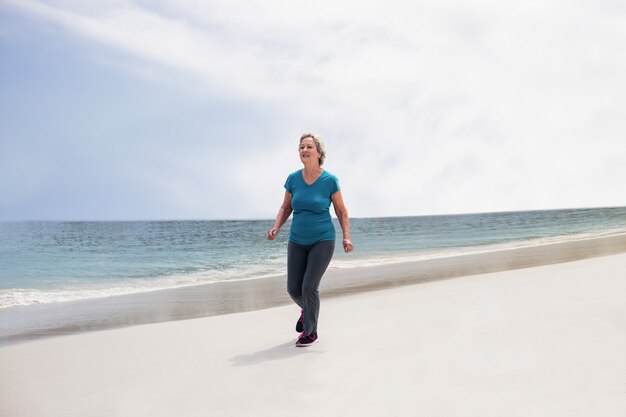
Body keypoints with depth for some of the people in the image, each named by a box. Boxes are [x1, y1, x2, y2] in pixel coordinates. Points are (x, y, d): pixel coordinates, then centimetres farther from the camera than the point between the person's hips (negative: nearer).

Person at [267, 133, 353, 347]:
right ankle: (307, 310, 40)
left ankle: (310, 332, 10)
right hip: (297, 242, 4)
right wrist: (276, 227, -8)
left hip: (323, 241, -4)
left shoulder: (330, 180, -10)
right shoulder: (293, 179, -2)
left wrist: (346, 237, -11)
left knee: (309, 287, -11)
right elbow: (285, 208, 9)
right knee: (293, 289, 4)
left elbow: (341, 211, 0)